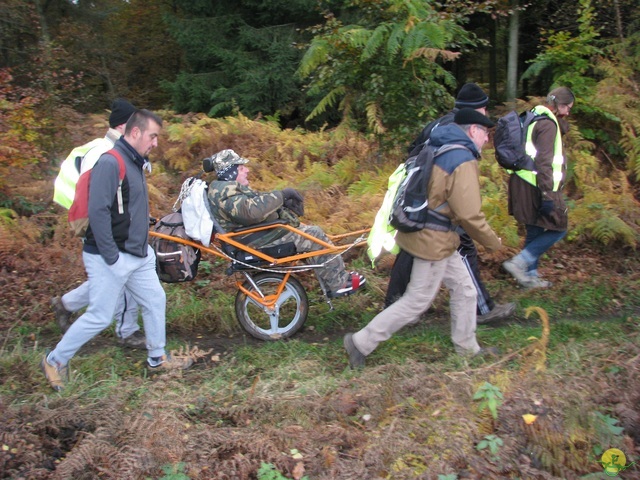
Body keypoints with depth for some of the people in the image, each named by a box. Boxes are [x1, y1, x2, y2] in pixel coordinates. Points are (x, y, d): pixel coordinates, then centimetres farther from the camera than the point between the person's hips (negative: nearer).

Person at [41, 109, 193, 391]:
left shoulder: (135, 163, 12)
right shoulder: (111, 163, -20)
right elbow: (98, 212, -25)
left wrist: (143, 246, 16)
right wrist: (112, 258, -23)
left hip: (138, 255, 9)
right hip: (111, 258, -9)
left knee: (155, 301, 14)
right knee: (99, 317, 0)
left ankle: (157, 358, 29)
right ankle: (55, 361, 20)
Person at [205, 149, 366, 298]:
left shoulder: (226, 187, 14)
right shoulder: (226, 192, -21)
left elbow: (258, 202, 16)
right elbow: (252, 211, -36)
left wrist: (284, 201, -2)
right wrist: (280, 195, -24)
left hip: (259, 234, 11)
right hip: (258, 243, -11)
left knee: (311, 234, 15)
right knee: (315, 235, -9)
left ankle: (331, 284, 19)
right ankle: (339, 284, 3)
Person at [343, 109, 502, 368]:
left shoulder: (439, 150, 9)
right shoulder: (463, 161, -20)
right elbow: (470, 215, -22)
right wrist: (492, 242, -7)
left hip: (420, 230, 10)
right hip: (434, 241, -10)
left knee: (464, 288, 19)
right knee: (417, 301, 2)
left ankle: (467, 348, 32)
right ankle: (361, 342, 8)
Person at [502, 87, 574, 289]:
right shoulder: (548, 123, -14)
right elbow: (544, 162, -23)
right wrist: (548, 195, -24)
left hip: (524, 183, 10)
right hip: (536, 187, -10)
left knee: (535, 231, 17)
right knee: (558, 229, 0)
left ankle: (530, 275, 25)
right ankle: (519, 262, -4)